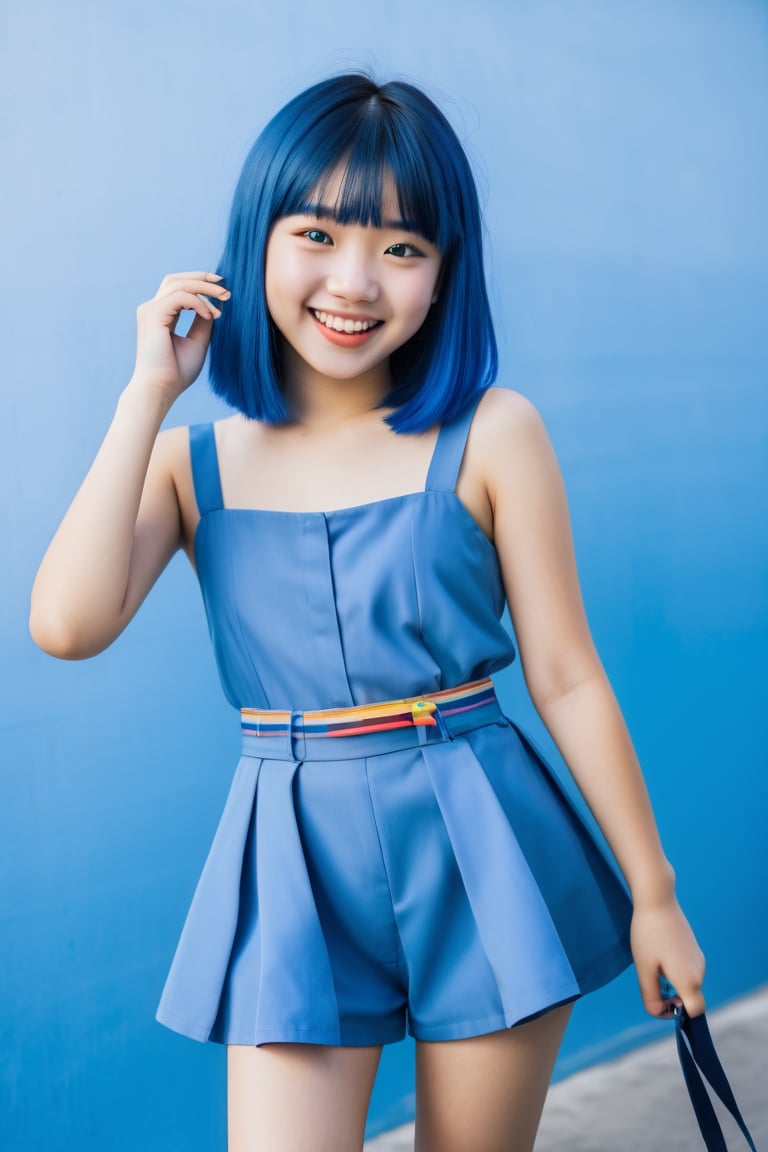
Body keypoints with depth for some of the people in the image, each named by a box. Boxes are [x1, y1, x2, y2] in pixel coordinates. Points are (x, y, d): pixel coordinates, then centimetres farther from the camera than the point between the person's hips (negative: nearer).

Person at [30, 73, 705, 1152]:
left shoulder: (490, 435, -5)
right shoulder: (194, 461, 1)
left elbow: (566, 678, -2)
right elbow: (68, 622, -16)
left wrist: (652, 891, 2)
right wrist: (149, 393, -10)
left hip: (481, 851, 0)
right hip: (295, 864, 1)